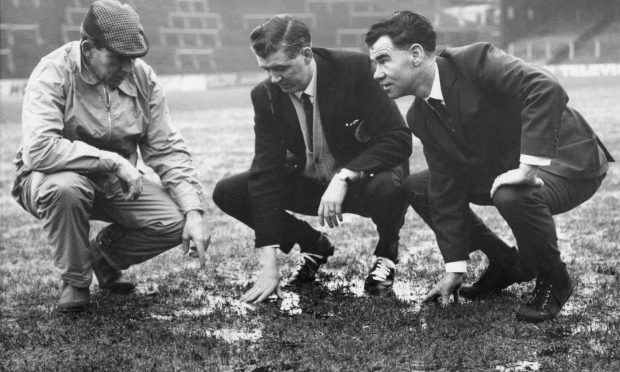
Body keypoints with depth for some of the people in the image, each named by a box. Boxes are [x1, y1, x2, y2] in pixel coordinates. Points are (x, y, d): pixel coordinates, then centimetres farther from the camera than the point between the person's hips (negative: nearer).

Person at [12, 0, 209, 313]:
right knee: (66, 188, -39)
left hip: (115, 184, 5)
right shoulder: (53, 74, -22)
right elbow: (38, 149, -36)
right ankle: (75, 281, -11)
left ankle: (104, 256, 15)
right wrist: (115, 161, -33)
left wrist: (193, 211, -15)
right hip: (54, 179, -4)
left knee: (176, 221, -16)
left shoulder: (142, 77, -6)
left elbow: (166, 149, -3)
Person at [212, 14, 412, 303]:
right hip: (308, 183, 4)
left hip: (364, 178, -4)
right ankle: (313, 246, 11)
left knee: (388, 187, -39)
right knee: (227, 193, -12)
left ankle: (387, 252, -2)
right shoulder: (266, 96, -14)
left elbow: (399, 139, -26)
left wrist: (344, 177, -39)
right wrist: (268, 265, -24)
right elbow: (266, 173, -17)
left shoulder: (356, 70, -24)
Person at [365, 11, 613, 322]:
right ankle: (505, 263, 16)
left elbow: (547, 90, -40)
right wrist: (454, 269, -6)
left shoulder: (474, 62, -26)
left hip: (569, 163, -8)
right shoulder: (420, 117, -3)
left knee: (511, 195, -39)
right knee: (416, 187, 4)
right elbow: (446, 189, -2)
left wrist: (528, 166, -40)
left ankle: (553, 280, -8)